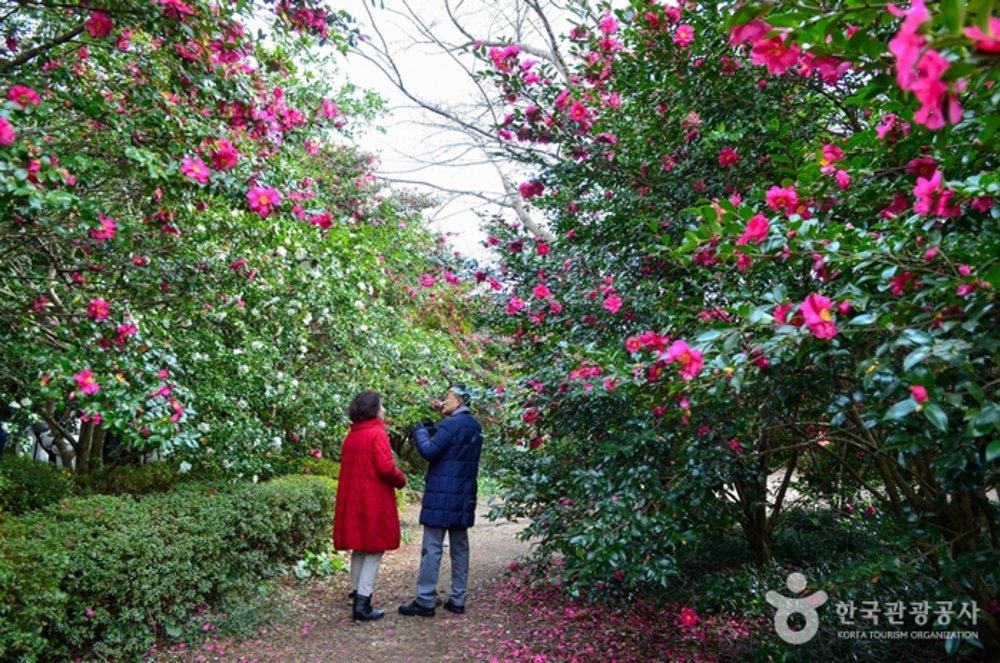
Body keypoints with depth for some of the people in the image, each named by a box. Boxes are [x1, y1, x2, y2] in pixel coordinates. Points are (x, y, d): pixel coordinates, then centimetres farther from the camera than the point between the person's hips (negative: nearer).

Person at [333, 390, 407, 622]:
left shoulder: (351, 436, 11)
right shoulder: (377, 434, -13)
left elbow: (350, 468, 14)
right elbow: (385, 467, -21)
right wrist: (401, 480, -3)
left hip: (352, 500, 8)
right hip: (374, 501, -8)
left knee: (360, 548, 18)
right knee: (374, 550, -1)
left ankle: (357, 594, 26)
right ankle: (362, 605, -2)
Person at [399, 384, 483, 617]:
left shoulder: (452, 424, -15)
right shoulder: (474, 426, 12)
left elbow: (429, 451, -16)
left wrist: (420, 431, 0)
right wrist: (433, 431, 8)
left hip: (442, 495, -8)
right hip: (464, 496, 8)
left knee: (432, 548, -3)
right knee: (460, 547, 11)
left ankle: (425, 601, 1)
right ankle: (458, 600, 16)